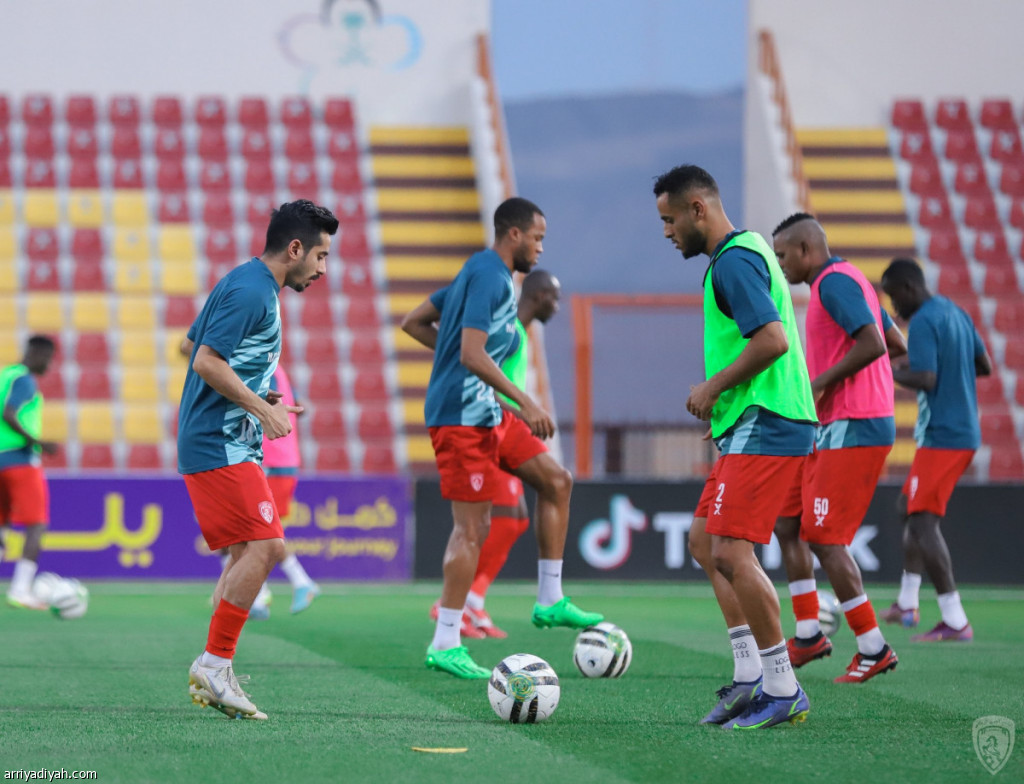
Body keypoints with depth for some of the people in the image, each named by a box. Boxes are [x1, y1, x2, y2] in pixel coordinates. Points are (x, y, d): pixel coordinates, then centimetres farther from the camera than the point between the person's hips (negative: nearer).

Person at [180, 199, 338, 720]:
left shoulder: (253, 286, 17)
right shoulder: (251, 291, -15)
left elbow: (200, 350, 23)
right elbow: (206, 362, -22)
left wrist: (258, 397, 17)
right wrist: (263, 409, -17)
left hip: (231, 444, 11)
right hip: (222, 446, -11)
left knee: (249, 552, 10)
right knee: (265, 546, -14)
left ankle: (213, 671, 10)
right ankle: (213, 666, -11)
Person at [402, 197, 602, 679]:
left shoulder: (480, 272, 16)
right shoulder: (489, 277, -15)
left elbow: (412, 323, 22)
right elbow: (473, 356, -25)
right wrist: (525, 402, -26)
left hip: (486, 413, 10)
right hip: (463, 417, -10)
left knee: (556, 480, 10)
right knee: (472, 527, -9)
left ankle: (550, 602, 13)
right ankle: (445, 645, -6)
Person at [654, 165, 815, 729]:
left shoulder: (733, 262, -14)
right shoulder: (749, 251, 18)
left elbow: (773, 340, -26)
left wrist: (713, 386, -14)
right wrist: (720, 396, 18)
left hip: (763, 428, -11)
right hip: (749, 429, 11)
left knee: (731, 551, -12)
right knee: (705, 540, 13)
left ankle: (783, 691, -8)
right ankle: (750, 676, 11)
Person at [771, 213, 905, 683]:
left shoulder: (834, 283, -13)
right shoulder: (848, 281, 18)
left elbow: (873, 344, -26)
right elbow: (898, 345, 23)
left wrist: (819, 382, -17)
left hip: (853, 430, -11)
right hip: (837, 430, 11)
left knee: (824, 538, -8)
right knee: (787, 522, 12)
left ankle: (873, 649, -2)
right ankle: (809, 635, 14)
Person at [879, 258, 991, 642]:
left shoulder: (922, 324, -15)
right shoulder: (957, 314, 14)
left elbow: (925, 379, -24)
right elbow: (984, 366, 20)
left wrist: (888, 372, -9)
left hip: (941, 435, -10)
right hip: (966, 433, 10)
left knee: (923, 521, -12)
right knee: (911, 508, 22)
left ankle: (955, 621, -18)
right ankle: (907, 603, 29)